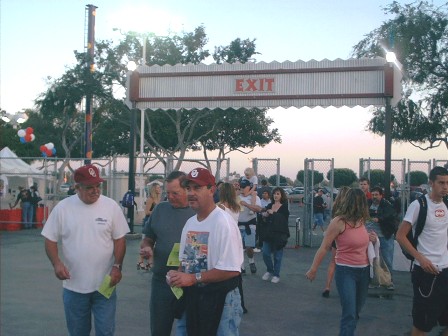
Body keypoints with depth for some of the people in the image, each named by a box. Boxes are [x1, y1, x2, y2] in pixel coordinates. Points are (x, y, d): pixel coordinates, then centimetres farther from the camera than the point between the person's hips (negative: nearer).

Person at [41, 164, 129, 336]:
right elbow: (51, 240, 2)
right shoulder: (62, 207, -3)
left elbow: (119, 239, 1)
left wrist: (117, 266, -10)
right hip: (73, 285, 1)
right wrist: (56, 263, -14)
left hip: (105, 284, -1)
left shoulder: (111, 206, -4)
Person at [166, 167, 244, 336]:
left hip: (219, 299, -8)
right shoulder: (189, 222, 7)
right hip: (192, 296, 8)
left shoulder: (223, 222, -19)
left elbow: (232, 269, -25)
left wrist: (193, 278, -23)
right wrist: (178, 275, -4)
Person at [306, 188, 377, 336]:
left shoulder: (360, 220, 5)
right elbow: (324, 247, -12)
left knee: (356, 312, 17)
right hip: (346, 271, -7)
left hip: (364, 271, 7)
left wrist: (371, 239, 2)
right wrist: (313, 269, -9)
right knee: (349, 314, -10)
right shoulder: (339, 222, -16)